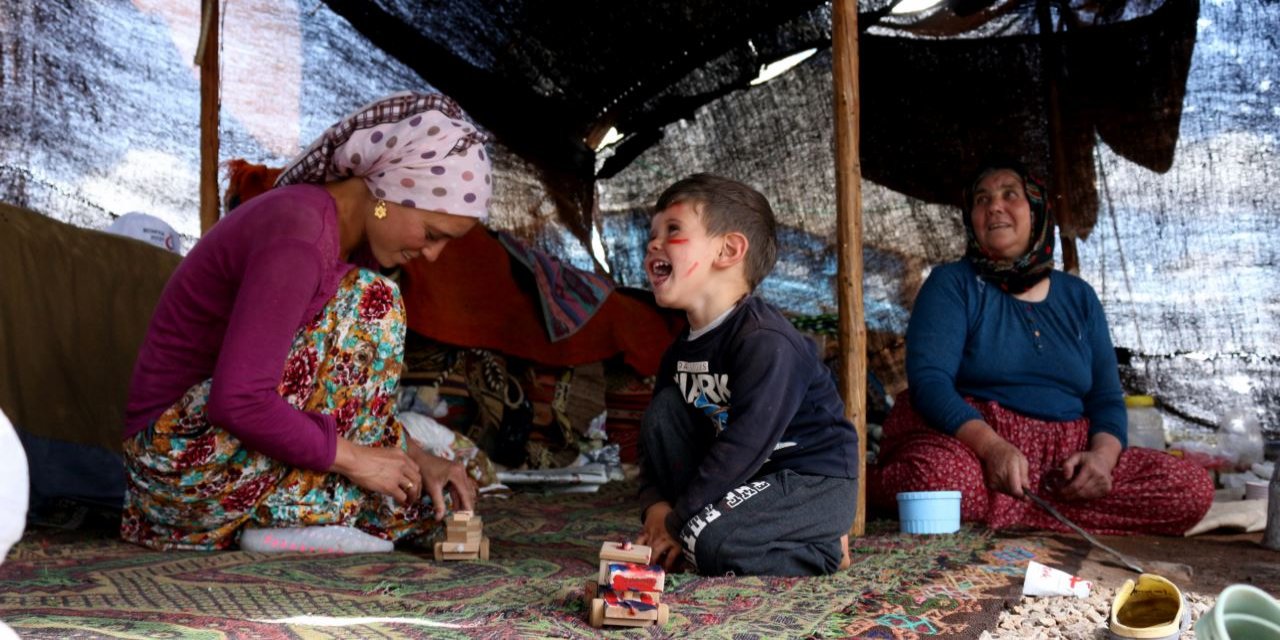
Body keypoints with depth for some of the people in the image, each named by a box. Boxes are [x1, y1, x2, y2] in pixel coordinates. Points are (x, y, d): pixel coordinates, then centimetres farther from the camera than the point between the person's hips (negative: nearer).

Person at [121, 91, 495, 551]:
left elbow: (345, 393, 12)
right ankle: (299, 514, -14)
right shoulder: (297, 237, -25)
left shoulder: (352, 238, 5)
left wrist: (417, 459, -1)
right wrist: (354, 457, -21)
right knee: (371, 304, -19)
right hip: (187, 455, -9)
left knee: (440, 493, 8)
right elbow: (238, 402, -30)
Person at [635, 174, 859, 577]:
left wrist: (675, 521, -21)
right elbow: (658, 435, 7)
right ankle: (689, 529, -6)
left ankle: (827, 552, -6)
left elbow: (743, 448, -27)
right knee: (663, 409, -5)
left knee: (711, 541, -30)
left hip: (817, 485, -8)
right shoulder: (681, 352, 6)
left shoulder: (765, 343, -23)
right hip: (749, 477, 8)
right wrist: (656, 506, -13)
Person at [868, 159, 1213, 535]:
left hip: (1063, 462, 6)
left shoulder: (1078, 297, 18)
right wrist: (992, 445, -27)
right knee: (937, 475, -42)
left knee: (1193, 487, -18)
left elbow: (1106, 398, 14)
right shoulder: (952, 285, 4)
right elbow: (929, 379, -10)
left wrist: (1103, 454, -10)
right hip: (968, 441, -6)